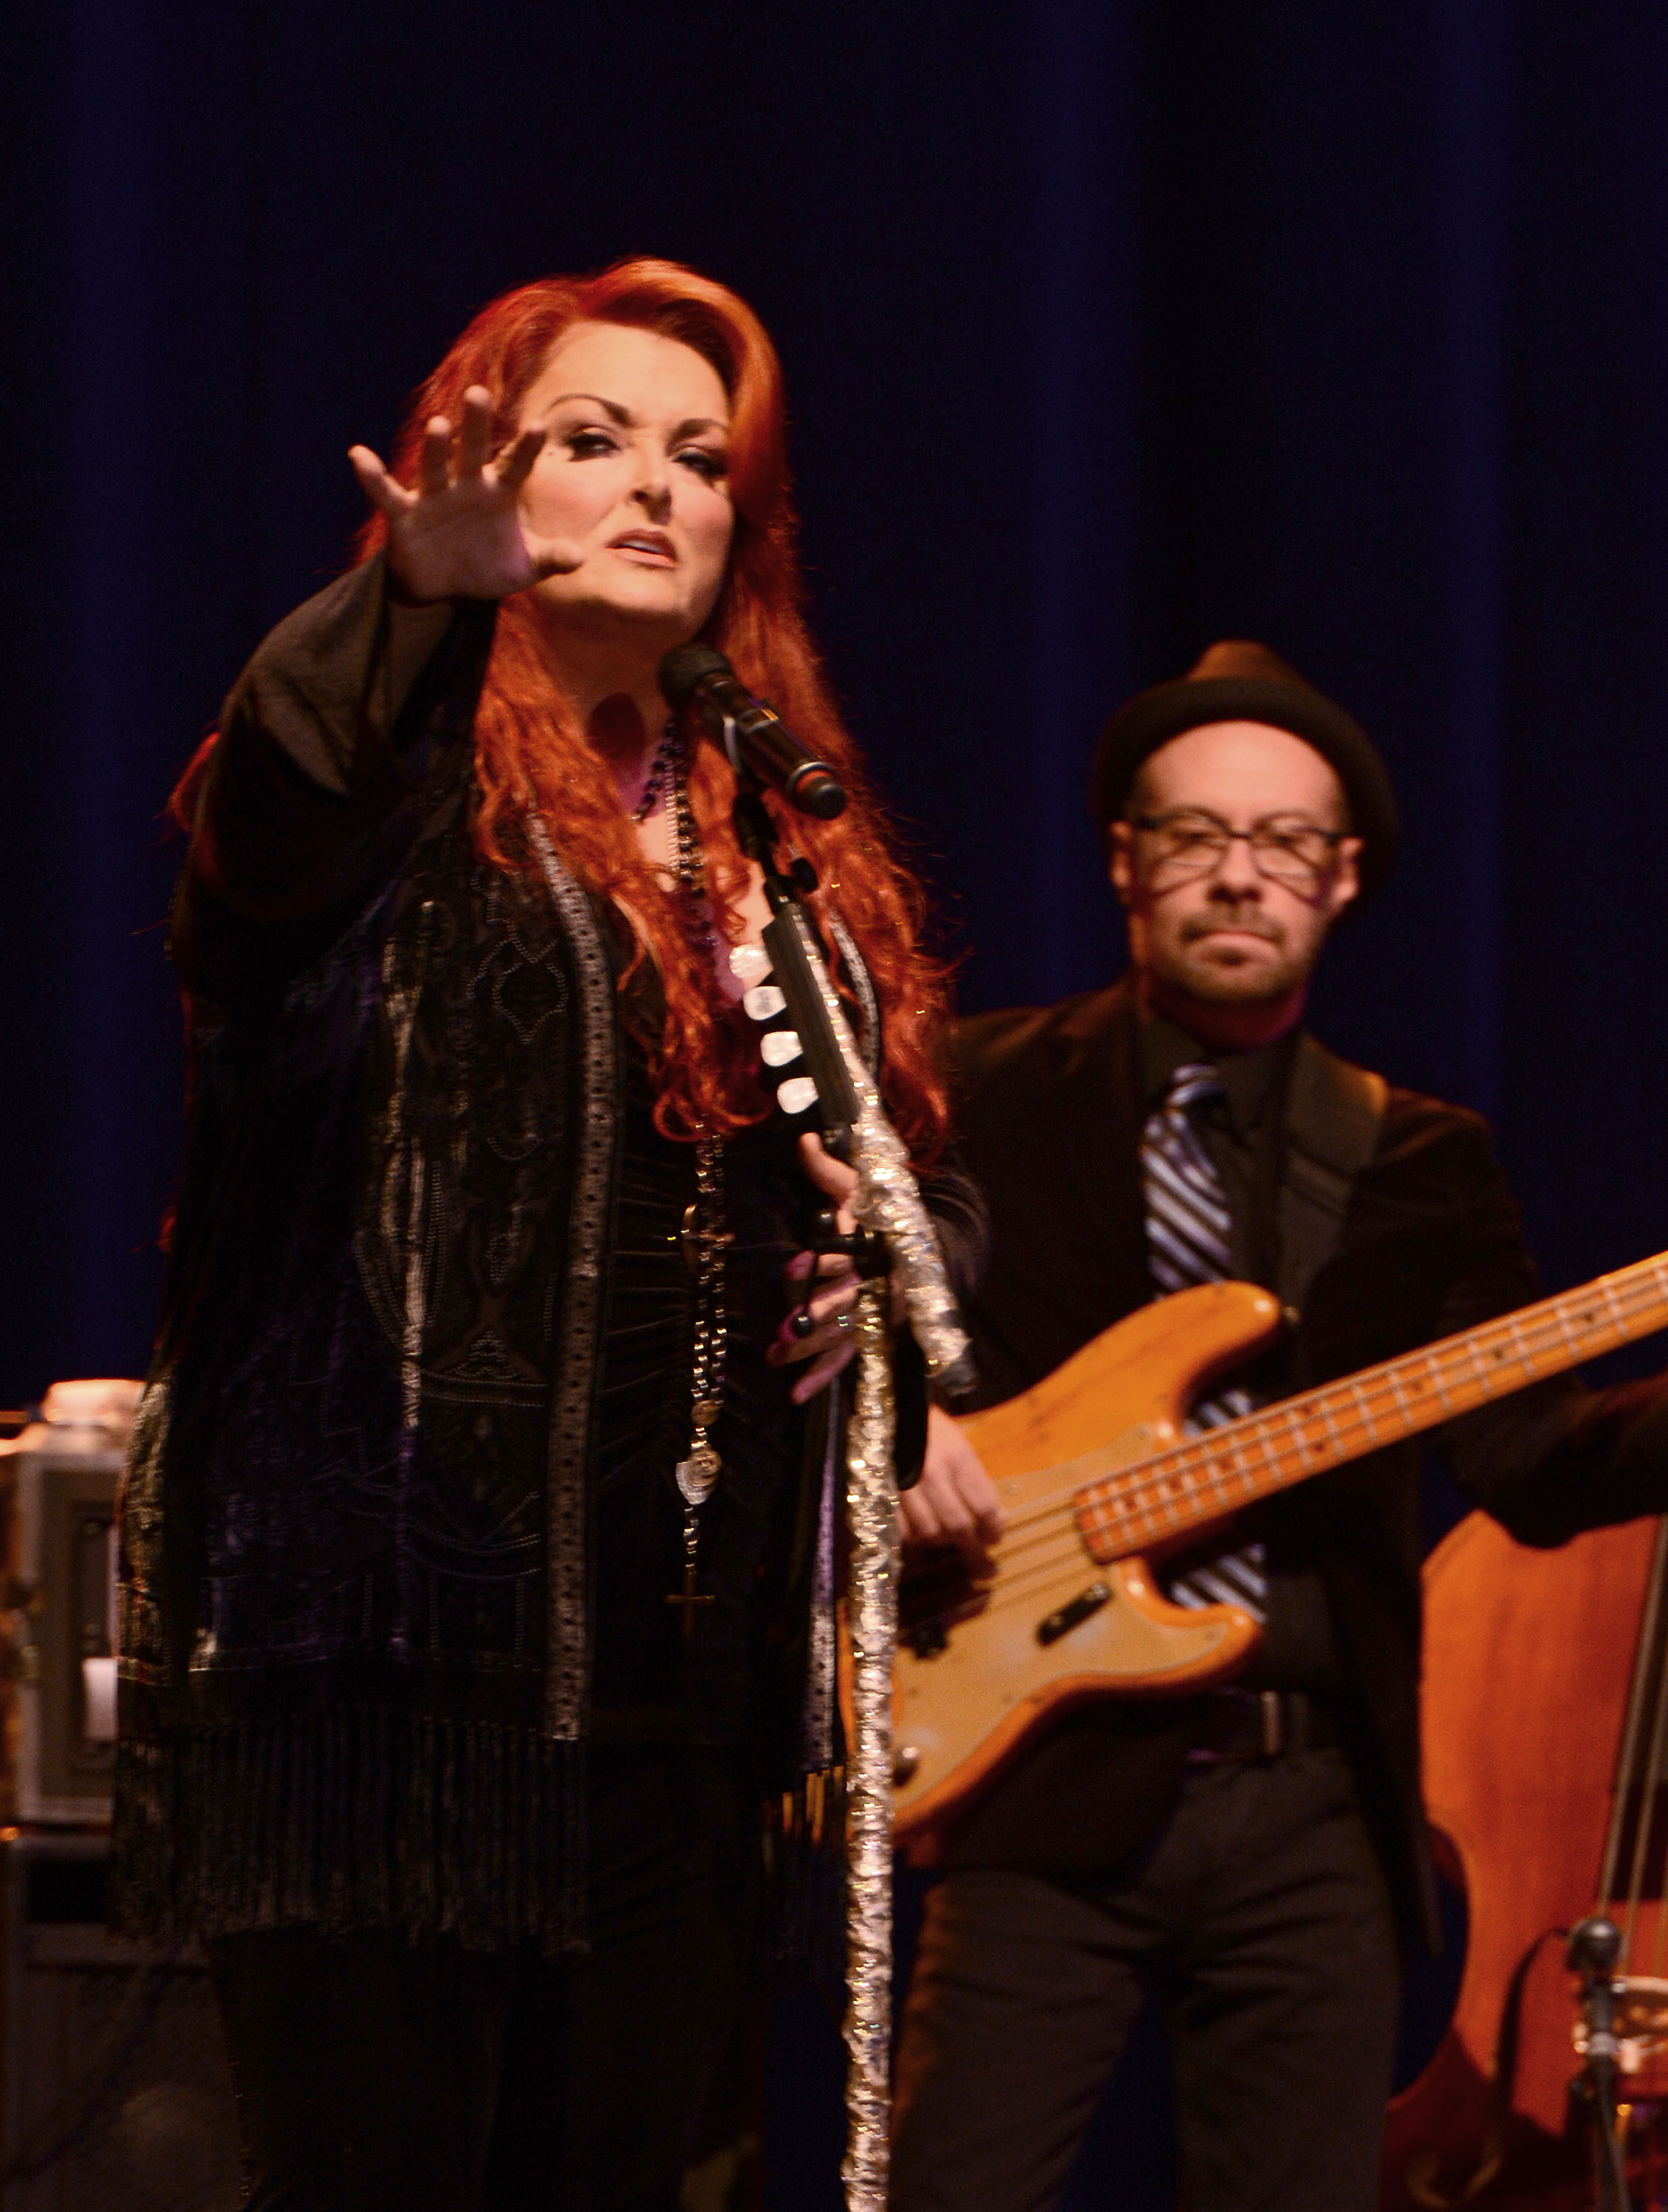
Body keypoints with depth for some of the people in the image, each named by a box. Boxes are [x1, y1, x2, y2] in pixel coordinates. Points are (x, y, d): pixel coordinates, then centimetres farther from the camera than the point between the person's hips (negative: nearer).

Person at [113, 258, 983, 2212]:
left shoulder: (799, 846, 18)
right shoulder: (395, 779, -1)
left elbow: (935, 1176, 30)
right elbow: (261, 821, -27)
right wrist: (422, 593, -46)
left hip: (684, 1663, 6)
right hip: (391, 1639, -6)